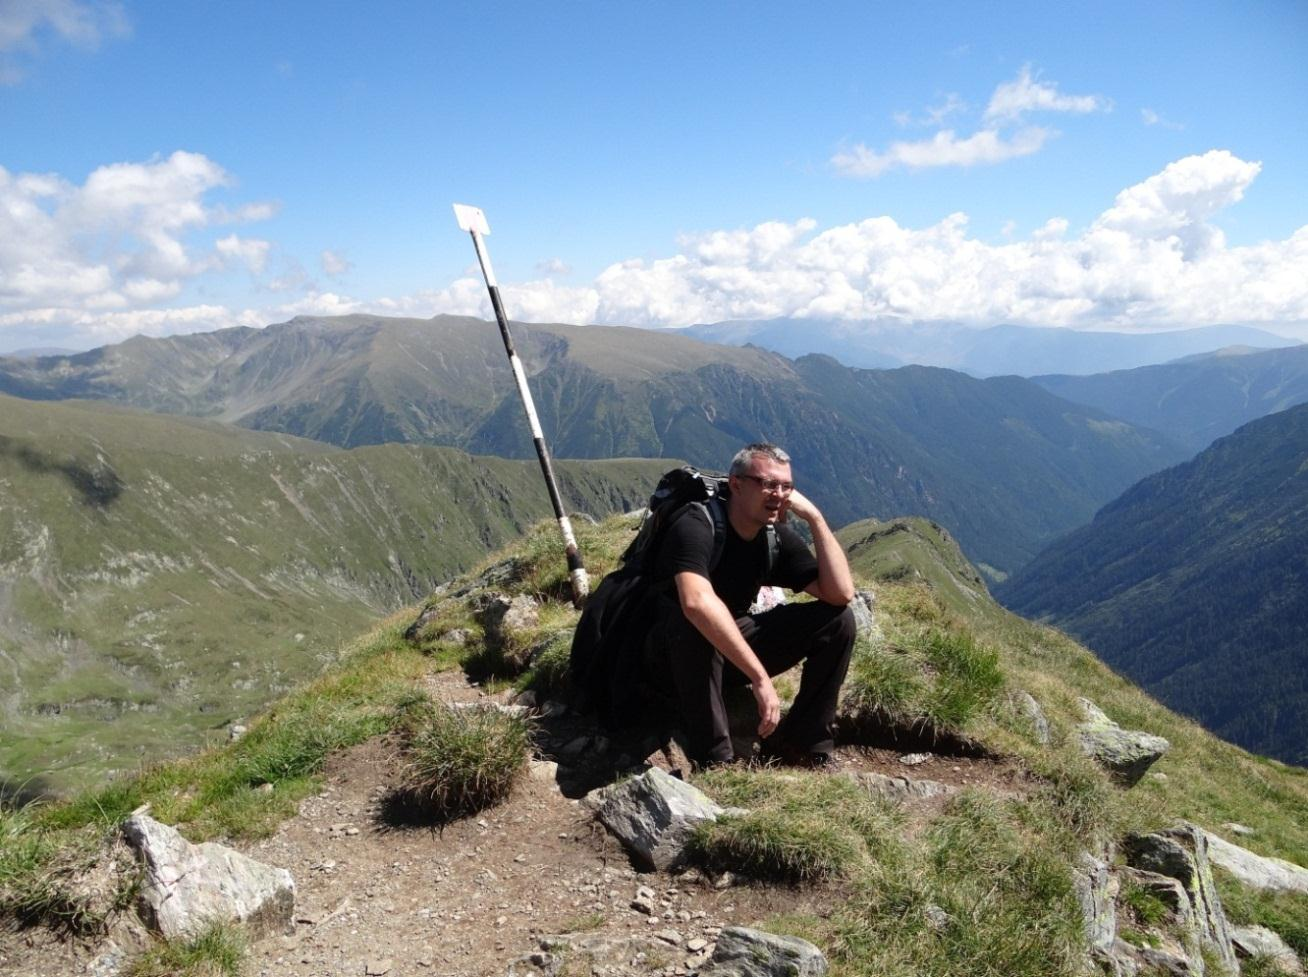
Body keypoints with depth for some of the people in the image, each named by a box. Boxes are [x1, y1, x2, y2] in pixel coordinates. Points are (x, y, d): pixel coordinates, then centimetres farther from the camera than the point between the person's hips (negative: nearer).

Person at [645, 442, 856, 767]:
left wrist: (815, 518, -18)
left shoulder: (778, 538, -5)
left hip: (732, 649, 6)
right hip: (672, 655, -6)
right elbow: (696, 602, -45)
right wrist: (760, 677, -46)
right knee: (695, 624, -41)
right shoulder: (696, 527, -26)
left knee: (837, 619, -8)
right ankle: (714, 761, -27)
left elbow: (841, 594, -13)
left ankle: (799, 745, 0)